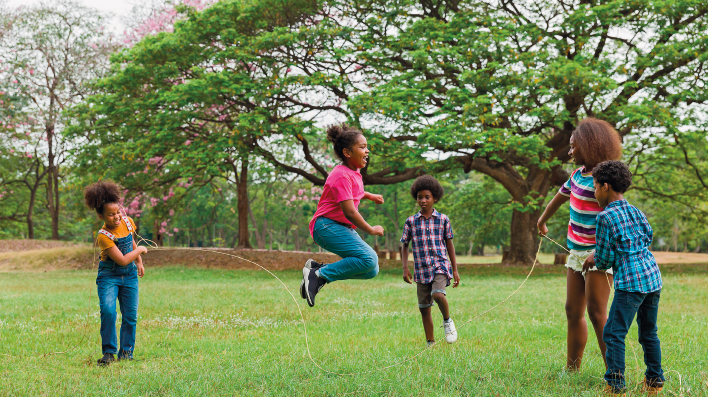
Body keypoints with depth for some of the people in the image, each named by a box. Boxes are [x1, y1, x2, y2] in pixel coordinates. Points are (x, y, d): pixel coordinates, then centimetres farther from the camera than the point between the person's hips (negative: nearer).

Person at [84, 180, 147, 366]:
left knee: (130, 315, 3)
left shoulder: (127, 222, -5)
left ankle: (126, 352, 16)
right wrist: (140, 250, -11)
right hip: (109, 275, -5)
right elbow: (122, 260, -23)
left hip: (129, 275, 5)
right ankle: (109, 352, -12)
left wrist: (139, 262, 18)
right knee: (108, 310, -22)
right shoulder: (104, 236, -24)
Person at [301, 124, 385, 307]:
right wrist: (371, 230, -12)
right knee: (369, 259, -26)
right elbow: (349, 211, -23)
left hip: (344, 228, 10)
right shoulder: (342, 176, -17)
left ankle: (318, 269, 3)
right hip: (327, 226, -10)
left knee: (371, 270, 2)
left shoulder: (354, 172, 14)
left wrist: (370, 196, 28)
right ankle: (319, 274, -17)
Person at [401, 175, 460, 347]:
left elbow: (449, 245, 7)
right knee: (424, 307, 4)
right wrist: (405, 268, -1)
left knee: (438, 295, -28)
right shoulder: (411, 221, 4)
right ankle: (430, 343, 16)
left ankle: (447, 321, 1)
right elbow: (405, 246, 10)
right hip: (421, 270, 2)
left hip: (440, 266, -2)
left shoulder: (443, 219, 2)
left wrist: (455, 270, 6)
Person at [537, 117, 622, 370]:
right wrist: (542, 222, 43)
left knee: (596, 312, -11)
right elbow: (561, 197, 28)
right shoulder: (579, 174, 10)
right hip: (577, 250, 9)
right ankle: (572, 369, 19)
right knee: (573, 311, 10)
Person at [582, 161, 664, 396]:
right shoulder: (636, 212, 13)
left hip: (630, 282, -8)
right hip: (653, 278, 8)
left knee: (614, 334, -4)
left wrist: (596, 261, 19)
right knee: (649, 332, 17)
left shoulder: (606, 217, -8)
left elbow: (605, 258, -7)